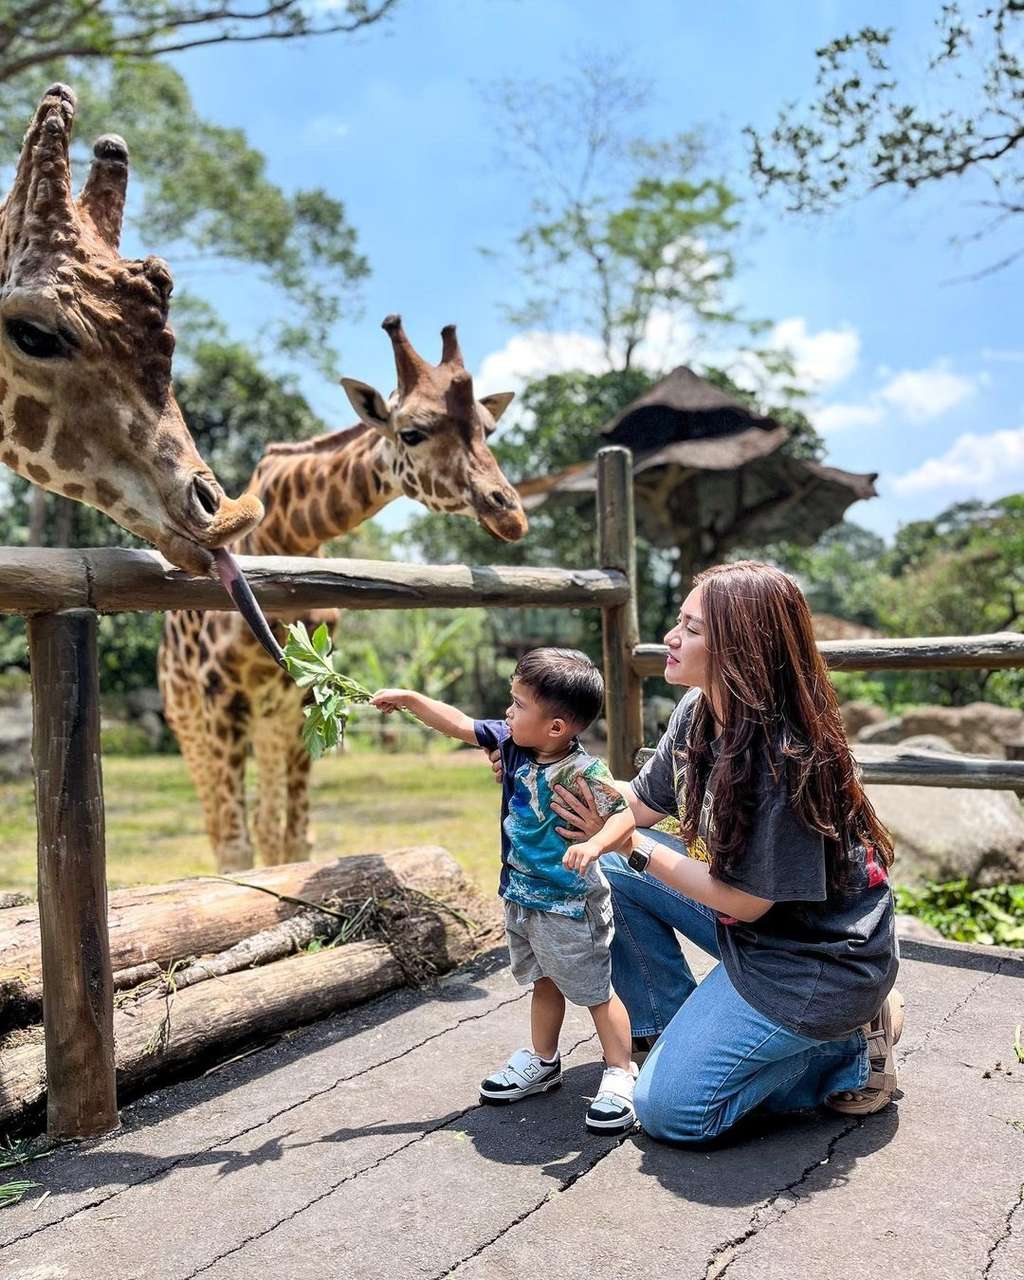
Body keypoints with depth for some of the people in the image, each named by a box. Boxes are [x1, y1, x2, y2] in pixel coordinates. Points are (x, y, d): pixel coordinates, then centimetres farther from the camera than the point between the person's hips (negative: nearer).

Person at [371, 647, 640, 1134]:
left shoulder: (580, 772, -28)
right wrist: (409, 699, 3)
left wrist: (594, 843, -49)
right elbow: (461, 725, 4)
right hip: (522, 897, 8)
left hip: (569, 906, -8)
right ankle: (542, 1063, 42)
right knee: (543, 983, 25)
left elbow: (624, 816, -31)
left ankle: (621, 1076, 21)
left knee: (595, 990, 6)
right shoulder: (513, 744, -5)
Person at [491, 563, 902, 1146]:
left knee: (668, 1108, -7)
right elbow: (643, 801, 7)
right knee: (610, 870, 2)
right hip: (749, 914, 8)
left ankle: (849, 1049, 6)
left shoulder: (786, 759, -31)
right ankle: (674, 1030, 13)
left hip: (818, 960, -8)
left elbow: (748, 900, -23)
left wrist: (629, 843, -20)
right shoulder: (698, 713, -6)